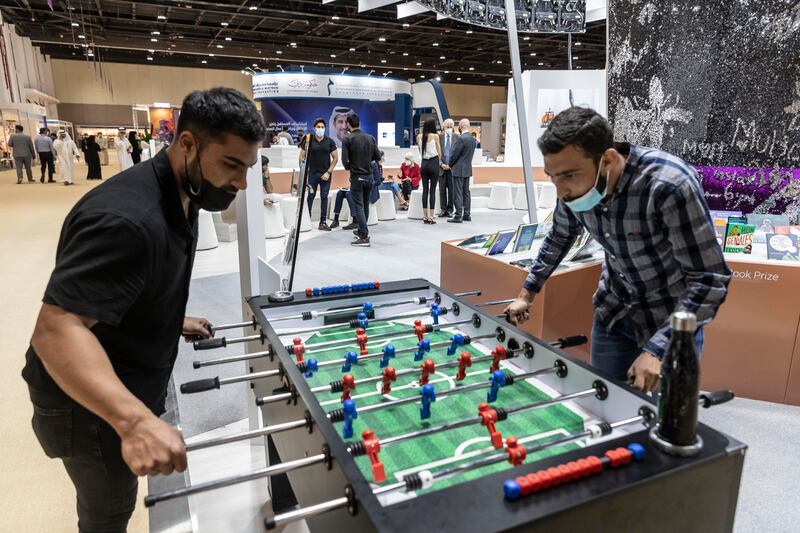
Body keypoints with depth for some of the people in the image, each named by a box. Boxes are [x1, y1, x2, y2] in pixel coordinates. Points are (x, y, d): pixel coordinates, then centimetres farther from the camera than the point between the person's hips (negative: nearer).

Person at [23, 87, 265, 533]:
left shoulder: (180, 197, -1)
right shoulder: (127, 217, -33)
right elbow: (57, 330, -39)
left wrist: (171, 320, 12)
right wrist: (135, 420, -49)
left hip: (128, 386, 8)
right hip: (89, 403, -8)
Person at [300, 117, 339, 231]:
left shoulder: (330, 141, 2)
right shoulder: (308, 140, 0)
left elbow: (335, 158, 4)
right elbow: (302, 156, 3)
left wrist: (328, 172, -4)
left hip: (326, 174, 1)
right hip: (312, 173, -1)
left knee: (324, 197, 4)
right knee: (310, 197, 2)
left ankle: (323, 222, 9)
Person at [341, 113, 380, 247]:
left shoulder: (348, 139, -10)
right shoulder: (371, 138, 3)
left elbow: (344, 160, -14)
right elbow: (377, 157, 4)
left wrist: (349, 167, 7)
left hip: (356, 177, -5)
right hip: (369, 176, 5)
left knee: (359, 206, -4)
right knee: (365, 205, 17)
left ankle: (364, 237, -10)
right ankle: (361, 231, 30)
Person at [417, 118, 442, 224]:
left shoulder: (419, 137, 5)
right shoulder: (435, 136, -6)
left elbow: (420, 151, 13)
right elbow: (439, 153, -1)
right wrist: (440, 163, 13)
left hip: (424, 164, 4)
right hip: (433, 163, -4)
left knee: (425, 190, 7)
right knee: (432, 190, -2)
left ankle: (425, 216, 7)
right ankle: (431, 217, -3)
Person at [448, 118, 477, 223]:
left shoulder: (461, 138, -17)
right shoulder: (473, 138, 9)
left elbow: (455, 154, -15)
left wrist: (450, 165, 2)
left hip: (459, 169, -8)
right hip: (468, 169, 9)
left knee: (458, 193, -5)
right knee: (466, 192, 12)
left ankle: (458, 216, -4)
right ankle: (466, 215, 16)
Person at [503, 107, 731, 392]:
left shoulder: (670, 184, -33)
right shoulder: (575, 183, -15)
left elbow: (710, 280, -28)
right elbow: (560, 237, 6)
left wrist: (657, 349, -34)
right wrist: (527, 293, 7)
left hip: (670, 319, -4)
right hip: (612, 311, 5)